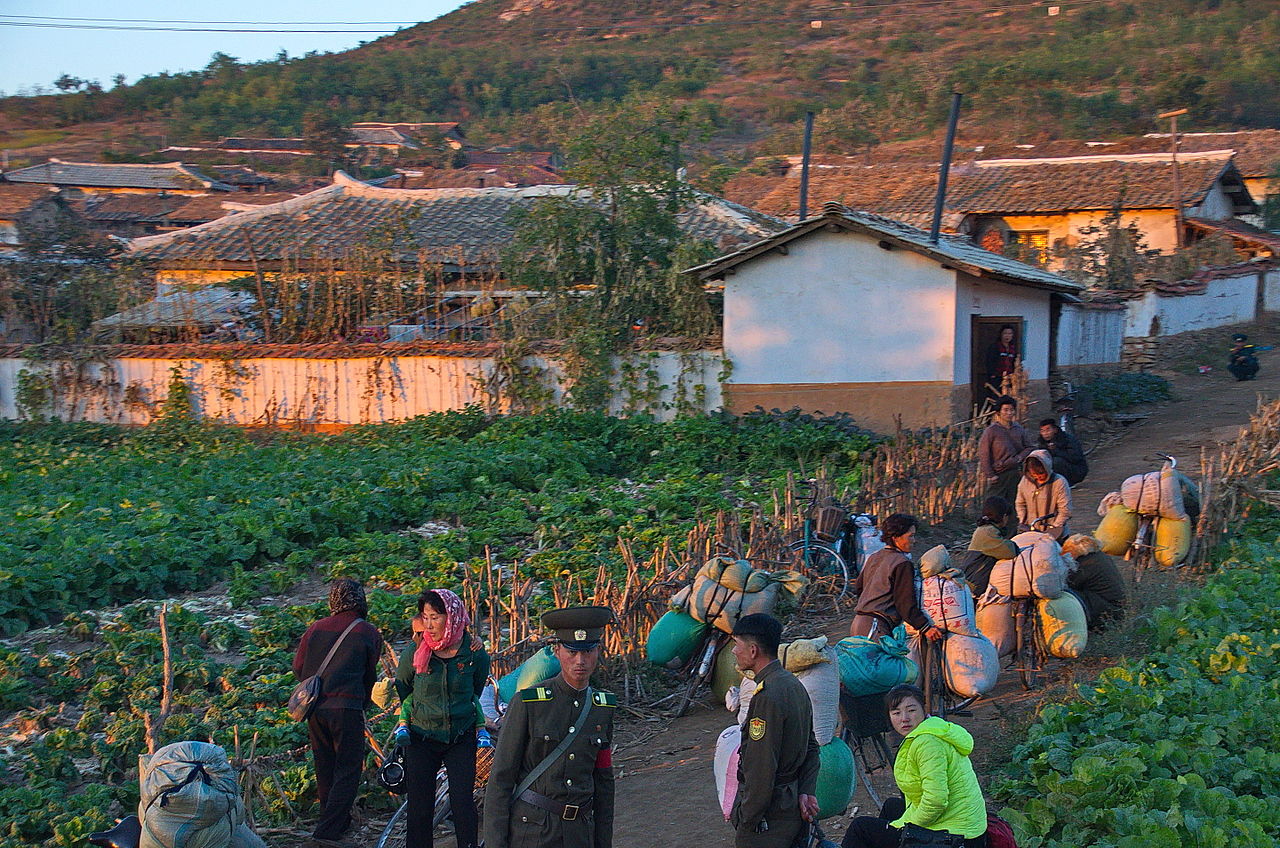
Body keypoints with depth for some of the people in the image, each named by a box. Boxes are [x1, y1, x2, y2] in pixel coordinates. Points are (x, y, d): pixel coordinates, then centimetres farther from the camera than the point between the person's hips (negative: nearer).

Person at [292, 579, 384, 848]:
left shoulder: (316, 629, 9)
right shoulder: (369, 633, 1)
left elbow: (298, 668, 10)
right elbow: (370, 676, 7)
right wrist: (363, 704, 23)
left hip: (314, 707, 5)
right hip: (346, 709, -5)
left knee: (325, 768, 18)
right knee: (348, 770, 0)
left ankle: (338, 822, 30)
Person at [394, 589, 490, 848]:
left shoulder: (475, 654, -8)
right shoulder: (414, 652, -8)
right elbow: (401, 690, 10)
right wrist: (403, 724, 10)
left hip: (461, 739, 0)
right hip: (420, 739, 0)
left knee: (463, 804, -4)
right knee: (419, 806, 4)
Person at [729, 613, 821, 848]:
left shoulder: (767, 696, -22)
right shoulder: (794, 685, 9)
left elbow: (762, 769, -22)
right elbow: (811, 748, 14)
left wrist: (745, 818, -15)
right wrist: (806, 792, 7)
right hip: (791, 808, 9)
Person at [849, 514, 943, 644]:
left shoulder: (873, 558, 18)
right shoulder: (903, 564, -9)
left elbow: (858, 588, 27)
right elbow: (906, 603, -13)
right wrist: (926, 628, -12)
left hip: (856, 623, 10)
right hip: (876, 628, -10)